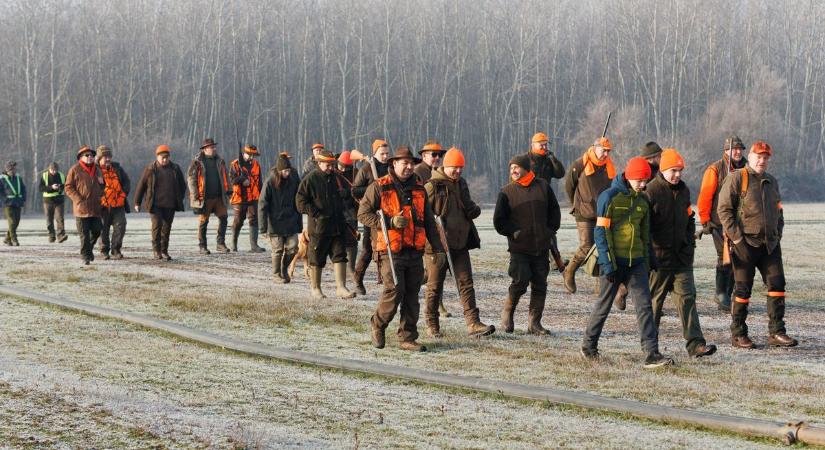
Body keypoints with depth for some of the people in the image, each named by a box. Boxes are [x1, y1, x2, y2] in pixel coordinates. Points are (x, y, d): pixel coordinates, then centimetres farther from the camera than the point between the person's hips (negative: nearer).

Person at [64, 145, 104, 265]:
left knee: (97, 230, 6)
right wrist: (79, 200, -14)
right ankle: (85, 256, 4)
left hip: (95, 208, 5)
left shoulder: (97, 170, 15)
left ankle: (89, 248, 30)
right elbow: (68, 188, -5)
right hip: (82, 208, -5)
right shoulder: (75, 170, -3)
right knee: (84, 233, -4)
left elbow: (102, 186, 29)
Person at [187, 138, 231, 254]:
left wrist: (227, 190, 12)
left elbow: (225, 177, 21)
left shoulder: (220, 161, 12)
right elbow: (191, 179, -6)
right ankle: (202, 247, 9)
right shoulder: (197, 162, -4)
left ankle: (221, 243, 6)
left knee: (223, 217, -3)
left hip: (219, 197, 5)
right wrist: (195, 195, -12)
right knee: (203, 221, 2)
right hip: (205, 198, -5)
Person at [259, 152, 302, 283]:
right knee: (278, 250, 2)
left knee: (292, 248, 0)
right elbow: (262, 205, -11)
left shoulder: (294, 180, -2)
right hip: (275, 222, -3)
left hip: (291, 222, 3)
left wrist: (299, 223, 9)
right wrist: (263, 228, -14)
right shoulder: (270, 182, -13)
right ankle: (276, 274, 20)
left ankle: (284, 269, 25)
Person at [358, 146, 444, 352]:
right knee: (394, 291, -12)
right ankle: (378, 325, 13)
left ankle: (407, 338, 11)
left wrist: (437, 246, 13)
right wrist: (391, 222, -16)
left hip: (415, 252, 5)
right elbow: (363, 214, -7)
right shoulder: (379, 187, -2)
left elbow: (429, 221, 20)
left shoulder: (419, 189, 15)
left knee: (412, 295, 4)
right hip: (391, 251, -5)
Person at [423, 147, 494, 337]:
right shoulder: (431, 186, -10)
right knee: (434, 286, 4)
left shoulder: (461, 184, 12)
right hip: (437, 244, -6)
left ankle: (473, 323, -3)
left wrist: (474, 210, 0)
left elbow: (468, 207, 22)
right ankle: (432, 325, 15)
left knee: (466, 283, -1)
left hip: (460, 243, 6)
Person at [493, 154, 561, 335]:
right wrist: (513, 232, -7)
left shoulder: (543, 186, 6)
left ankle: (534, 323, 11)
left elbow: (555, 211, 15)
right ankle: (507, 313, 12)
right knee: (520, 282, -12)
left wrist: (550, 230, 5)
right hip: (519, 247, -3)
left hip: (542, 247, 3)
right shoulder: (507, 191, 1)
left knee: (540, 285, 3)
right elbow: (499, 220, 2)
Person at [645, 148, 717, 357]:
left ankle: (696, 344, -7)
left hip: (682, 257, 6)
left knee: (687, 297, -2)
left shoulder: (683, 190, 12)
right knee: (654, 300, 4)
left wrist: (690, 242, 13)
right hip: (658, 256, -6)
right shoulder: (651, 191, -10)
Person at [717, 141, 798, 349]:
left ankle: (776, 333, 5)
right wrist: (736, 237, -14)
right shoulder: (737, 178, -4)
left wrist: (778, 234, 13)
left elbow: (778, 211, 26)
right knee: (743, 289, 0)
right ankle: (738, 334, 9)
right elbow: (724, 209, -9)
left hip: (770, 244, 6)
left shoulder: (772, 182, 17)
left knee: (777, 285, 0)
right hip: (745, 243, -6)